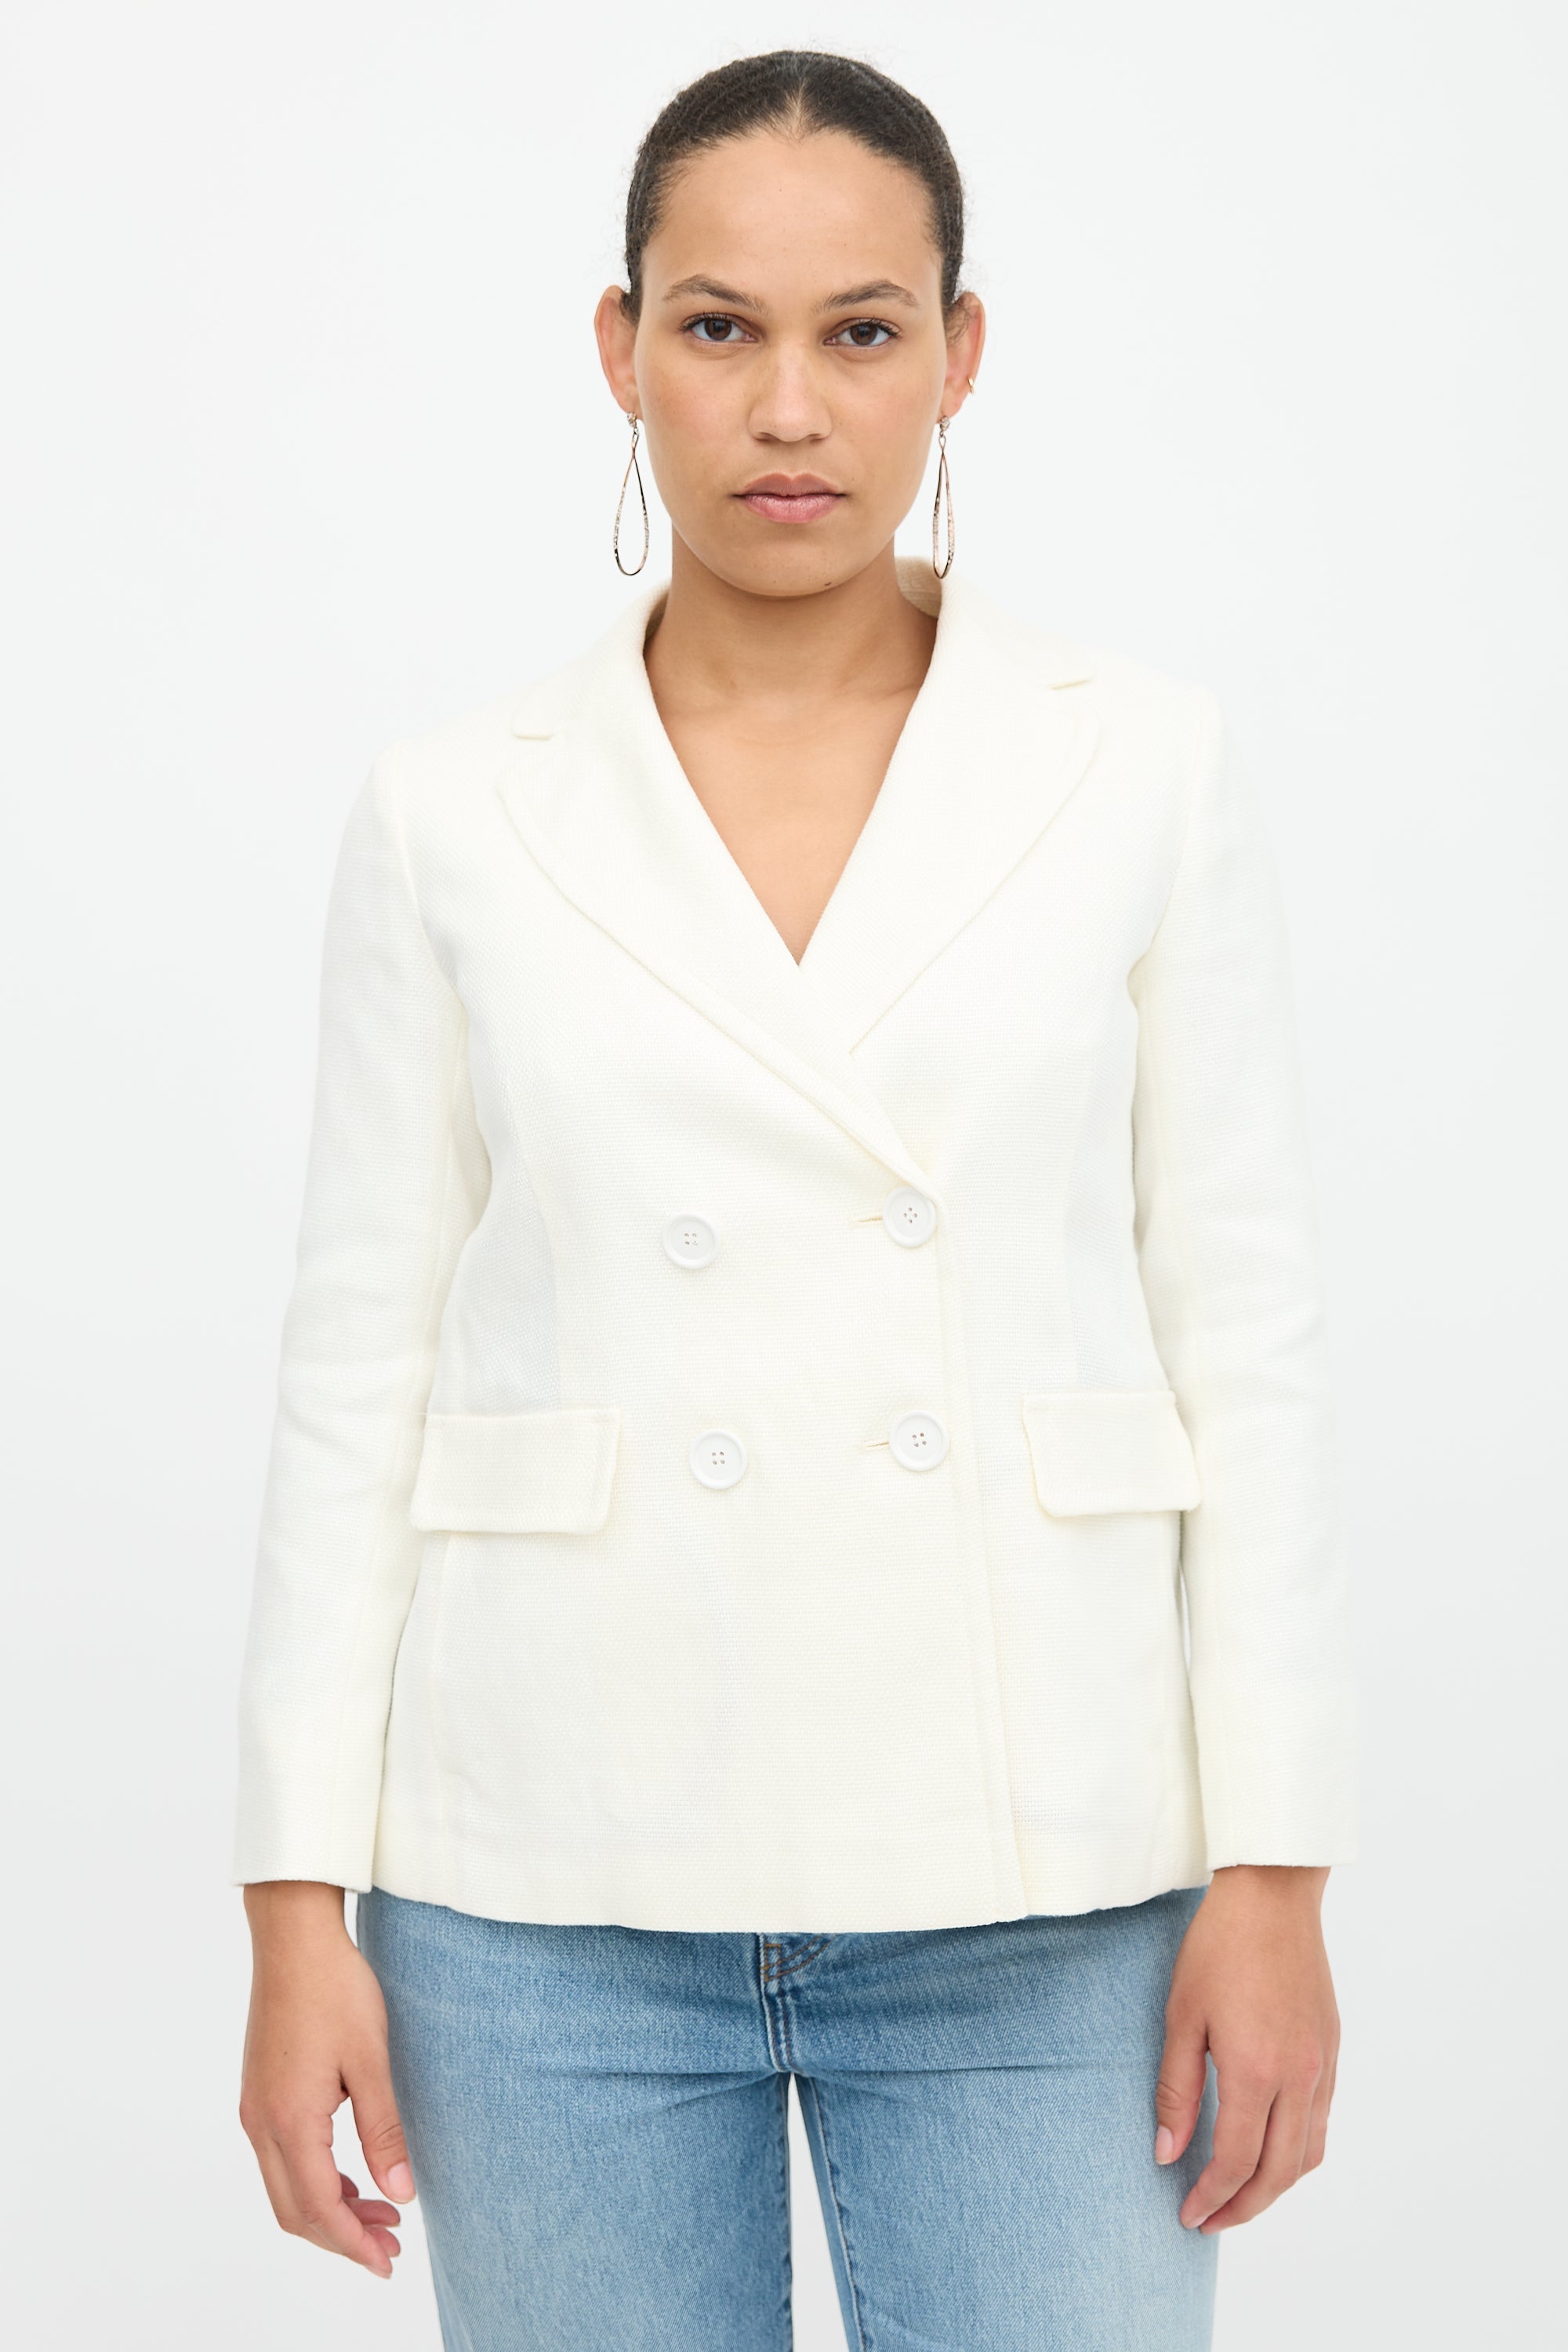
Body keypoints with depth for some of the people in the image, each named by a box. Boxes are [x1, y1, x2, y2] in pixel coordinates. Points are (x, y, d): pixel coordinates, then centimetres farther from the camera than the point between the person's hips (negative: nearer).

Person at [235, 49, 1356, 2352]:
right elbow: (361, 1375, 3)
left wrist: (1275, 1874, -4)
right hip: (559, 1891, 1)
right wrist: (299, 1913, -1)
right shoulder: (454, 818, 3)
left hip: (1030, 1897, 0)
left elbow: (1245, 1329, 1)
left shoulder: (1140, 765, 1)